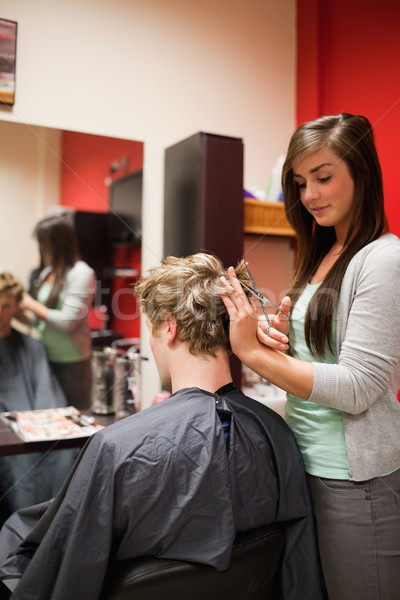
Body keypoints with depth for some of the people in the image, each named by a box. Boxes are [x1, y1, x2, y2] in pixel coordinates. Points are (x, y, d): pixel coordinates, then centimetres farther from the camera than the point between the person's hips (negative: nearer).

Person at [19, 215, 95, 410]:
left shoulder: (81, 274, -13)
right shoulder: (47, 273, 8)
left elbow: (68, 321, -18)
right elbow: (42, 318, 15)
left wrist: (31, 304, -11)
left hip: (72, 364, -7)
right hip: (46, 359, 7)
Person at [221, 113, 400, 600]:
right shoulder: (320, 257, 8)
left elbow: (356, 387, -20)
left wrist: (253, 352, -21)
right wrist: (280, 339, -6)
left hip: (358, 481, -7)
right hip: (307, 464, 8)